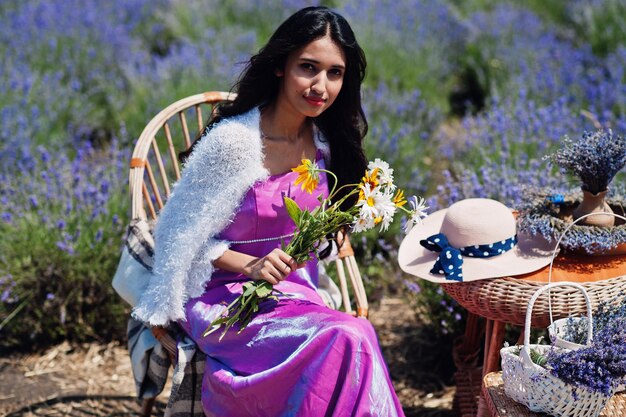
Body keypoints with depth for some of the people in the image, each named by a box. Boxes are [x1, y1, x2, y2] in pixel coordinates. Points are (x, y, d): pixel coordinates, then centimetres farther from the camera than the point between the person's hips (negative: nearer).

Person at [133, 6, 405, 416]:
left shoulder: (327, 145, 4)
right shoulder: (233, 141, -16)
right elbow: (183, 237, -10)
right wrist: (251, 267, -22)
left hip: (299, 298, 6)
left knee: (353, 339, -29)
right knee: (346, 341, -32)